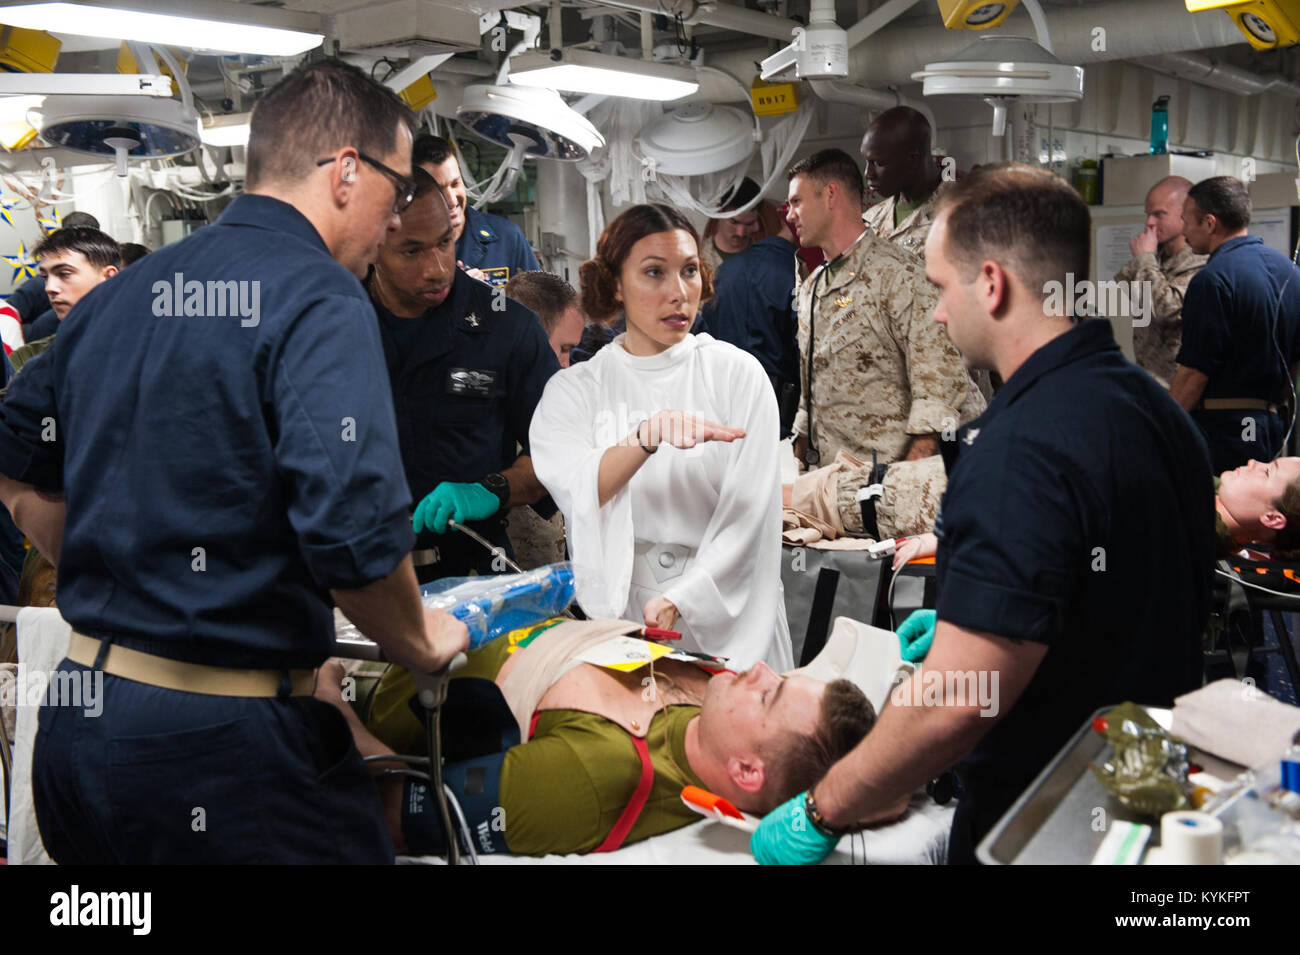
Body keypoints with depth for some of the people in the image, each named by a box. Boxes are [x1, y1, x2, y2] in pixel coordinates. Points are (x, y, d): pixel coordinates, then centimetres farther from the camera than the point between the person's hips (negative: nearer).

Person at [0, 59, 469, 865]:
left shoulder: (120, 295, 10)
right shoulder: (320, 299, -14)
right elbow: (352, 531, -25)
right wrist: (421, 643, -7)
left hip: (77, 712, 8)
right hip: (225, 746, -8)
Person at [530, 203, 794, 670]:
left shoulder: (737, 373, 3)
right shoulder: (573, 390, 5)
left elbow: (749, 510, -4)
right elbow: (578, 493, -14)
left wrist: (679, 600, -14)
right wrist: (646, 439, -32)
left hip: (724, 617, 0)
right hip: (618, 607, 1)